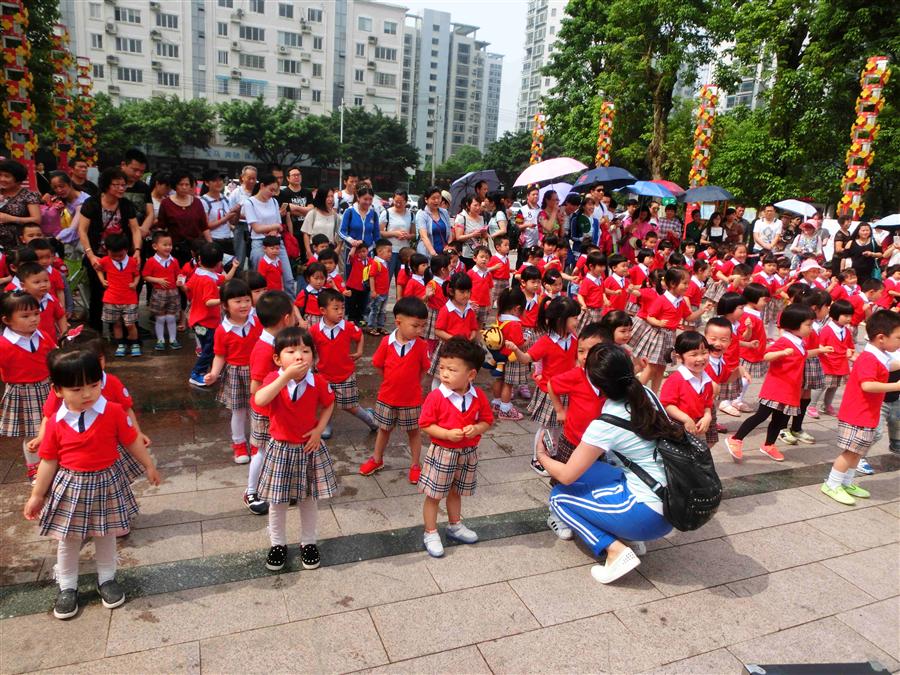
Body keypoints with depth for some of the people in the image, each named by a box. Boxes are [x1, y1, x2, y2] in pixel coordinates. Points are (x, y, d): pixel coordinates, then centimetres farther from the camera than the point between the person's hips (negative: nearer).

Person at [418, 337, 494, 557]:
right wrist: (447, 434, -26)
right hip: (442, 453, -4)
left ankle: (455, 526, 45)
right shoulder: (435, 397, -18)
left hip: (468, 453, 4)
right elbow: (426, 424, -14)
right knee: (434, 495, 8)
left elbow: (487, 420, 3)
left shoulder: (478, 397, -7)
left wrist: (476, 428, -18)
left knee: (456, 492, 24)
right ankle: (430, 533, 25)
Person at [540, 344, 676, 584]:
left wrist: (543, 457, 10)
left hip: (650, 515, -8)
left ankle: (617, 550, -8)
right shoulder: (647, 395, -2)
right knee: (585, 470, 18)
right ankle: (628, 535, 13)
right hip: (673, 502, 8)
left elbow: (566, 476, -8)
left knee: (559, 496, 4)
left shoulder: (605, 425, -18)